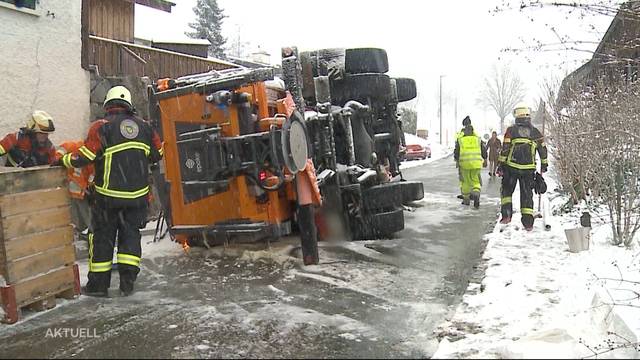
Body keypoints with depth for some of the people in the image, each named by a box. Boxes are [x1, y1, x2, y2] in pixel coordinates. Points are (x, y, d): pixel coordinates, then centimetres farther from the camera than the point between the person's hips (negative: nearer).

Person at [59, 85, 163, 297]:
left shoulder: (102, 127, -9)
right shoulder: (144, 126, 4)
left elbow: (84, 157, -12)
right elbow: (157, 155, 13)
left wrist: (66, 160, 7)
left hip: (109, 196, -3)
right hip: (138, 195, 3)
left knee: (102, 237, 10)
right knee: (131, 235, 13)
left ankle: (99, 284, 16)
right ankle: (127, 283, 9)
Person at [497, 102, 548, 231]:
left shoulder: (511, 130, -2)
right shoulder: (535, 132, 7)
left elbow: (505, 149, -7)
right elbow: (543, 149, 12)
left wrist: (500, 166, -4)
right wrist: (544, 165, 24)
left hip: (511, 167, -2)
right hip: (529, 169, 2)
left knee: (507, 190, 16)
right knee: (527, 194, 8)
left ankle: (506, 215, 3)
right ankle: (528, 223, 5)